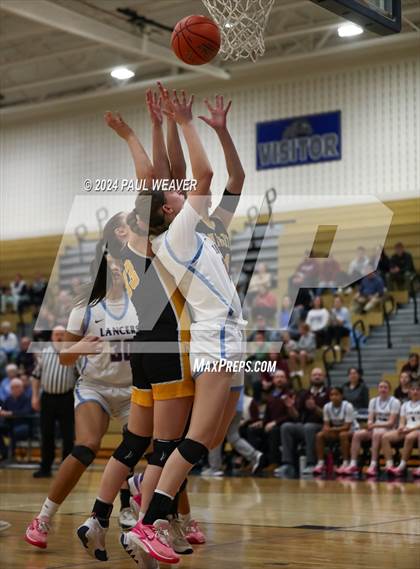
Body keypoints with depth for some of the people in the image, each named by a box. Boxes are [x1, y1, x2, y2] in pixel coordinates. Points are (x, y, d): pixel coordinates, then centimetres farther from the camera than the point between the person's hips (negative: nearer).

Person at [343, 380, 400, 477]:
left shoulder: (394, 402, -3)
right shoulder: (373, 401, 13)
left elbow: (391, 423, -11)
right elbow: (370, 419, 9)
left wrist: (375, 425, -21)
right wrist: (370, 424, -16)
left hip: (388, 430, -5)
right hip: (374, 429, 5)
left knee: (377, 434, -38)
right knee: (357, 434, -20)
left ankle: (373, 465, -41)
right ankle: (353, 464, -26)